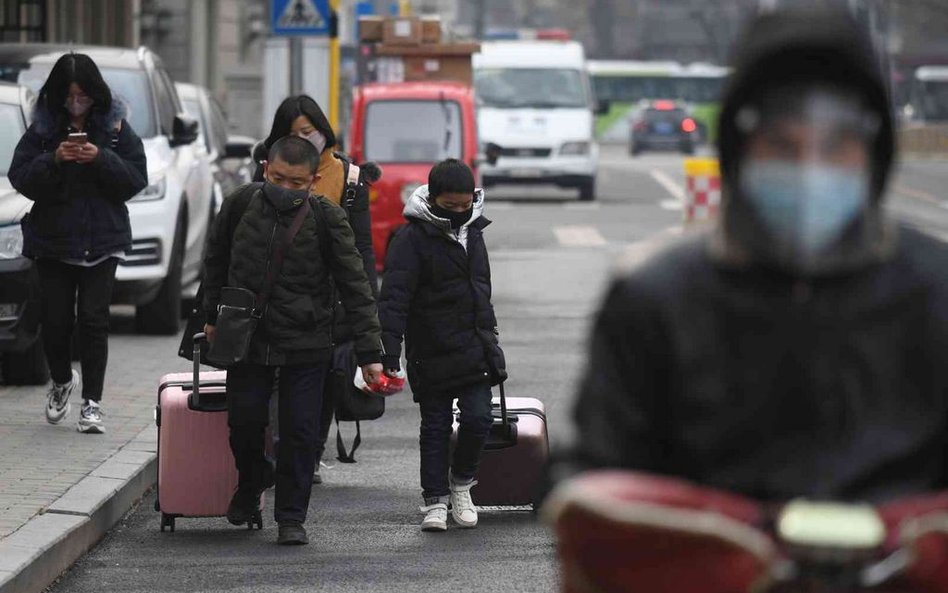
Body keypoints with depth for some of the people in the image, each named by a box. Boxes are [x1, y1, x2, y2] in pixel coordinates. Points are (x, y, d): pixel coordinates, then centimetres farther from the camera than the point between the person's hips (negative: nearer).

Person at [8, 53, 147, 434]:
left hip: (102, 241, -1)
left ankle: (92, 403, -1)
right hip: (53, 240, 1)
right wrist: (53, 160, -20)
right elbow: (19, 177, -4)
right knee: (55, 319, 1)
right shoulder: (43, 128, 1)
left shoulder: (115, 128, 1)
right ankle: (62, 381, 30)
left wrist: (101, 159, -18)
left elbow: (136, 179, -3)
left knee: (93, 319, -7)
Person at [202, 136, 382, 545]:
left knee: (300, 430, 0)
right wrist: (212, 316, 16)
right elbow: (216, 261, 13)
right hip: (247, 338, 2)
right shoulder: (241, 204, -4)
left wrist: (369, 353, -12)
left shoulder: (326, 218, -11)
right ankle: (252, 481, 35)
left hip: (306, 344, -2)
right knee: (244, 420, 4)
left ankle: (291, 517, 12)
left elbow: (355, 287, -9)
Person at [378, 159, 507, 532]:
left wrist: (489, 339, 27)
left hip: (475, 349, 5)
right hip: (432, 354, -5)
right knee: (435, 427, 2)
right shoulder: (413, 238, -10)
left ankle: (461, 483, 19)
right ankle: (435, 500, 11)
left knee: (479, 419, -4)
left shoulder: (473, 231, 11)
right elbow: (394, 297, -16)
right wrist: (389, 353, -24)